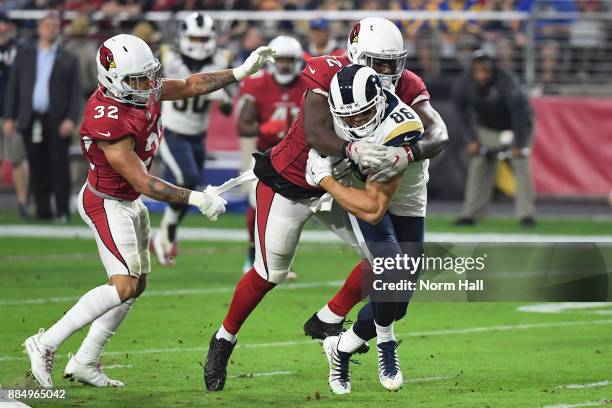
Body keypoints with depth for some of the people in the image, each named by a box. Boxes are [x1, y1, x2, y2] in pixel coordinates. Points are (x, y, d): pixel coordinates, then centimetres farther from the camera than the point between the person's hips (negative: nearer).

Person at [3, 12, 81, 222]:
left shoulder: (68, 59, 6)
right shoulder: (24, 55, 12)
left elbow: (76, 92, 2)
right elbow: (13, 87, 10)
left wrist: (71, 119, -11)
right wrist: (9, 117, 2)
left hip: (57, 122, -2)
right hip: (31, 120, 2)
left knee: (59, 167, -3)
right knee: (37, 168, 3)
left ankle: (62, 211, -1)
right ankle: (42, 210, 9)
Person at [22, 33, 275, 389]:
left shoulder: (145, 90, -7)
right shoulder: (111, 124, -33)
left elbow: (189, 86, 10)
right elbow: (143, 183, -29)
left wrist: (240, 73, 3)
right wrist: (197, 199, -26)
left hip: (130, 202, 10)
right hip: (107, 204, -10)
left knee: (136, 285, 12)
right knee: (124, 286, -17)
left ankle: (85, 362, 15)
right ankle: (46, 344, -11)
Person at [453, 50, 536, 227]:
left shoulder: (507, 83, -35)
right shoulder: (464, 84, -21)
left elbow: (519, 113, -32)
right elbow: (462, 111, -6)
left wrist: (518, 145, -32)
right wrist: (472, 139, -12)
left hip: (516, 125, -4)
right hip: (486, 126, 4)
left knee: (520, 165, -15)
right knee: (478, 165, -1)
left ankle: (526, 214, -15)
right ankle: (470, 213, 3)